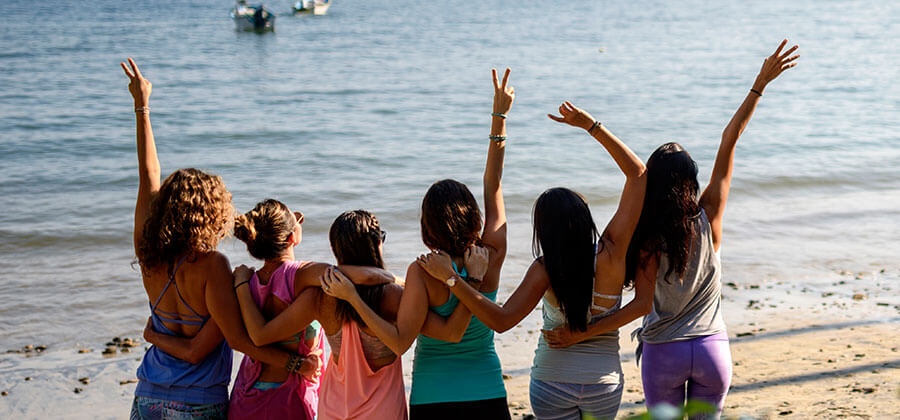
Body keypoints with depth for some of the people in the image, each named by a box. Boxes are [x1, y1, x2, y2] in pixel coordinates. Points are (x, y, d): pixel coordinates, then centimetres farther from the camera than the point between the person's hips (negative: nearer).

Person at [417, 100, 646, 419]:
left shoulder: (546, 269, -19)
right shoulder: (611, 252, -14)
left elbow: (500, 320, -28)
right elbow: (637, 173, -8)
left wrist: (451, 278, -27)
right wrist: (592, 126, -8)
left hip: (552, 382, -2)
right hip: (604, 384, 2)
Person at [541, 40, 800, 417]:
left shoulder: (648, 238, -15)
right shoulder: (708, 216, -8)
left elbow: (642, 304, -20)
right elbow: (729, 141, -5)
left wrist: (580, 335, -20)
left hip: (663, 353, -2)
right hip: (711, 348, 2)